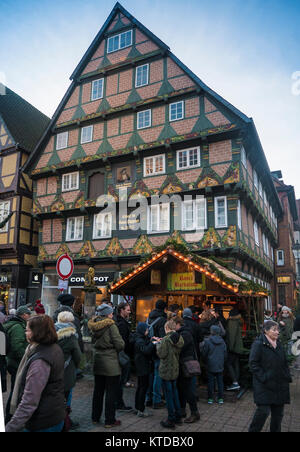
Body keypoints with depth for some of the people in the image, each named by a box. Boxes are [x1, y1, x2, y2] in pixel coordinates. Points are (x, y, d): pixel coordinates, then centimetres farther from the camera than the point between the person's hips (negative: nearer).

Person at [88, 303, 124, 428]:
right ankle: (110, 421, 12)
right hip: (110, 363, -7)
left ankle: (95, 417, 30)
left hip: (98, 361, 7)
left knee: (98, 390, 19)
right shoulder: (111, 325, -17)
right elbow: (120, 345, -18)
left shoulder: (94, 326, 3)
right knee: (111, 392, 5)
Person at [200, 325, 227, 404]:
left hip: (211, 366, -3)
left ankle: (210, 398, 11)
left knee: (210, 382, 6)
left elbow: (204, 354, -8)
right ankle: (221, 398, 14)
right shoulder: (222, 342, 1)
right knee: (220, 381, 10)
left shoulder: (207, 341, -14)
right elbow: (225, 355, 9)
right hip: (220, 366, 3)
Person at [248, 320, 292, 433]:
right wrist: (264, 378, -17)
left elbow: (284, 363, 20)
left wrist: (287, 377, 9)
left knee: (278, 413, 12)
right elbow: (253, 364, -13)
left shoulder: (279, 344, 12)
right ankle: (253, 430, 12)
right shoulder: (258, 344, -11)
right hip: (264, 386, -7)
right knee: (264, 411, -8)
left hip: (280, 385, 7)